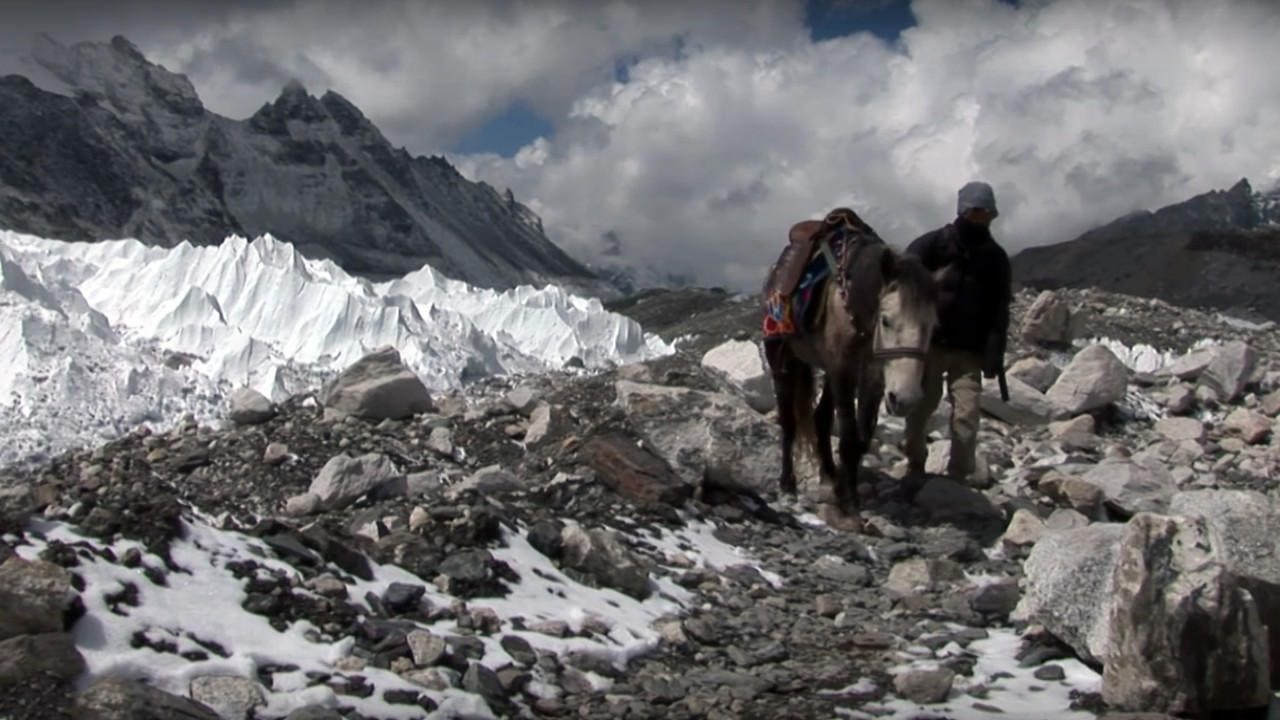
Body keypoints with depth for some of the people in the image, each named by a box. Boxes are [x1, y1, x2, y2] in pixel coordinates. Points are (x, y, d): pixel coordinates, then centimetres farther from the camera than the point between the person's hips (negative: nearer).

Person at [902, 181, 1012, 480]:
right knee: (919, 408, 10)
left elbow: (1000, 310, 2)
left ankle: (958, 477, 3)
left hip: (970, 351, 1)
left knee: (966, 416, -7)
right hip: (928, 343, -1)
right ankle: (915, 468, 29)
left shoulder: (996, 257, 3)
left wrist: (995, 352, -8)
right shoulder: (931, 244, -4)